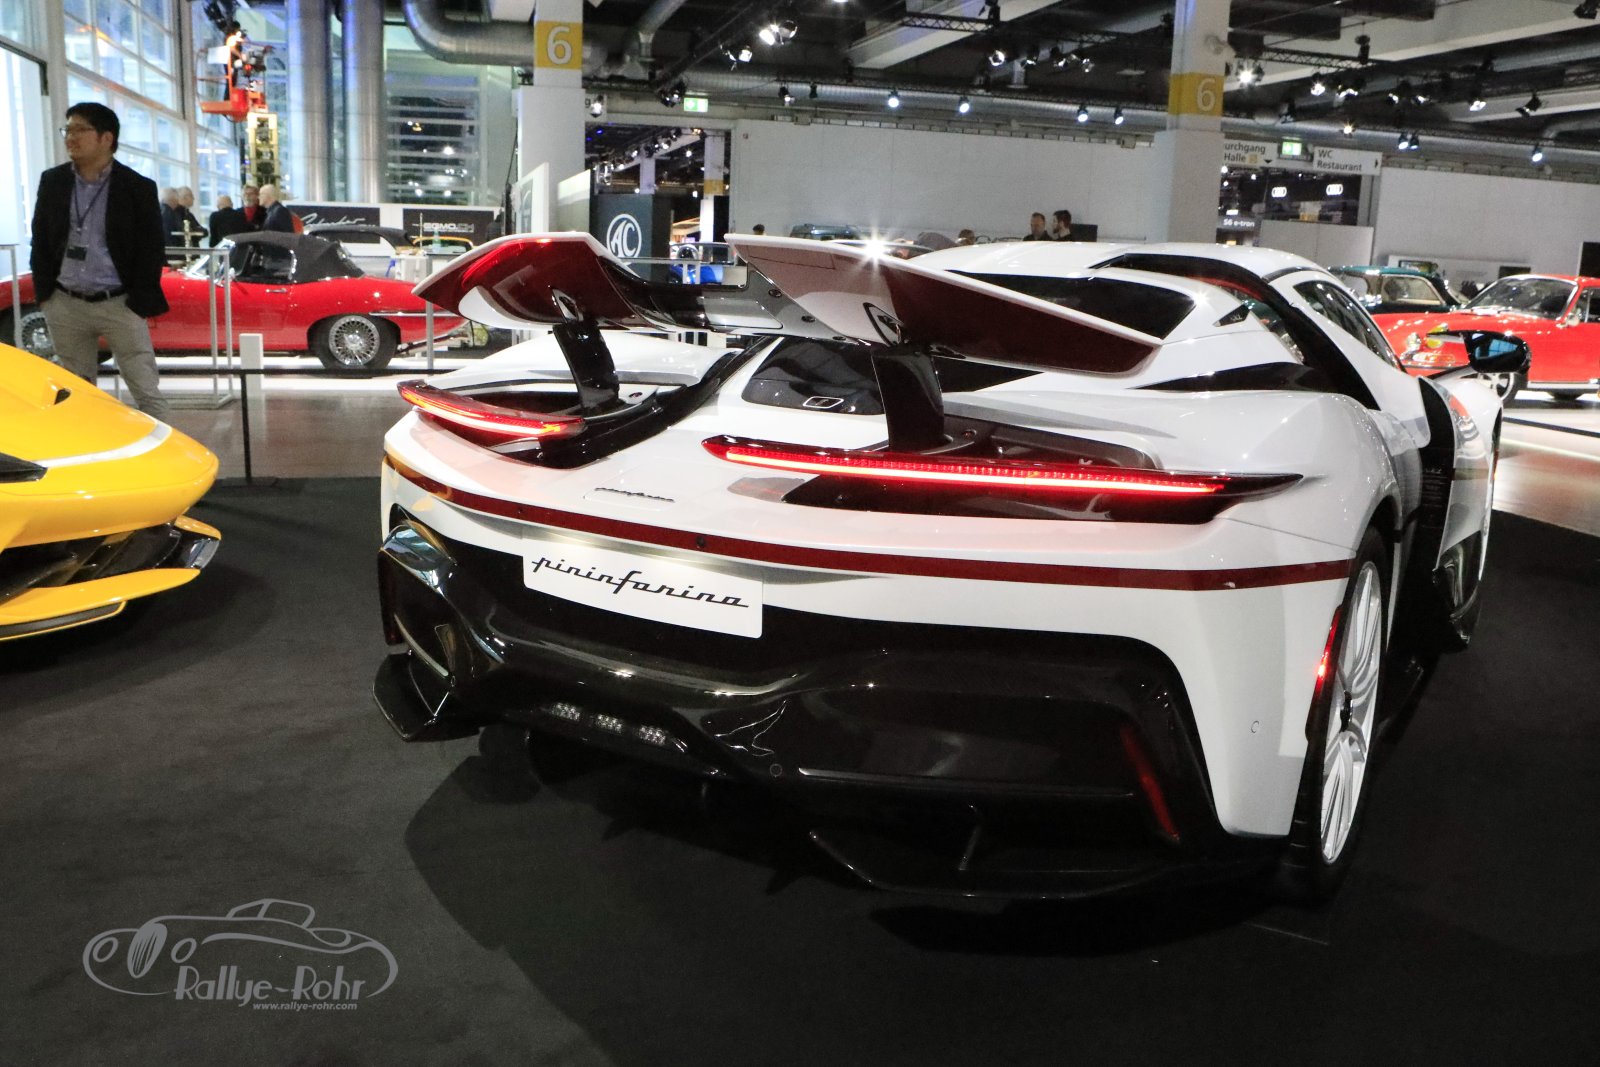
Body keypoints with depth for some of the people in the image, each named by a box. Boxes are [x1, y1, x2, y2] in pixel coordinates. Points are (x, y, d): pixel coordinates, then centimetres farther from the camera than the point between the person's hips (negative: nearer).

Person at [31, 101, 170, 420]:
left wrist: (139, 305, -8)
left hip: (119, 304, -4)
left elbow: (150, 251, -3)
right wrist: (44, 293, 5)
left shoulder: (138, 188, -4)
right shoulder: (52, 182, 8)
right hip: (65, 305, 4)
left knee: (147, 392, -4)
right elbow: (40, 241, 13)